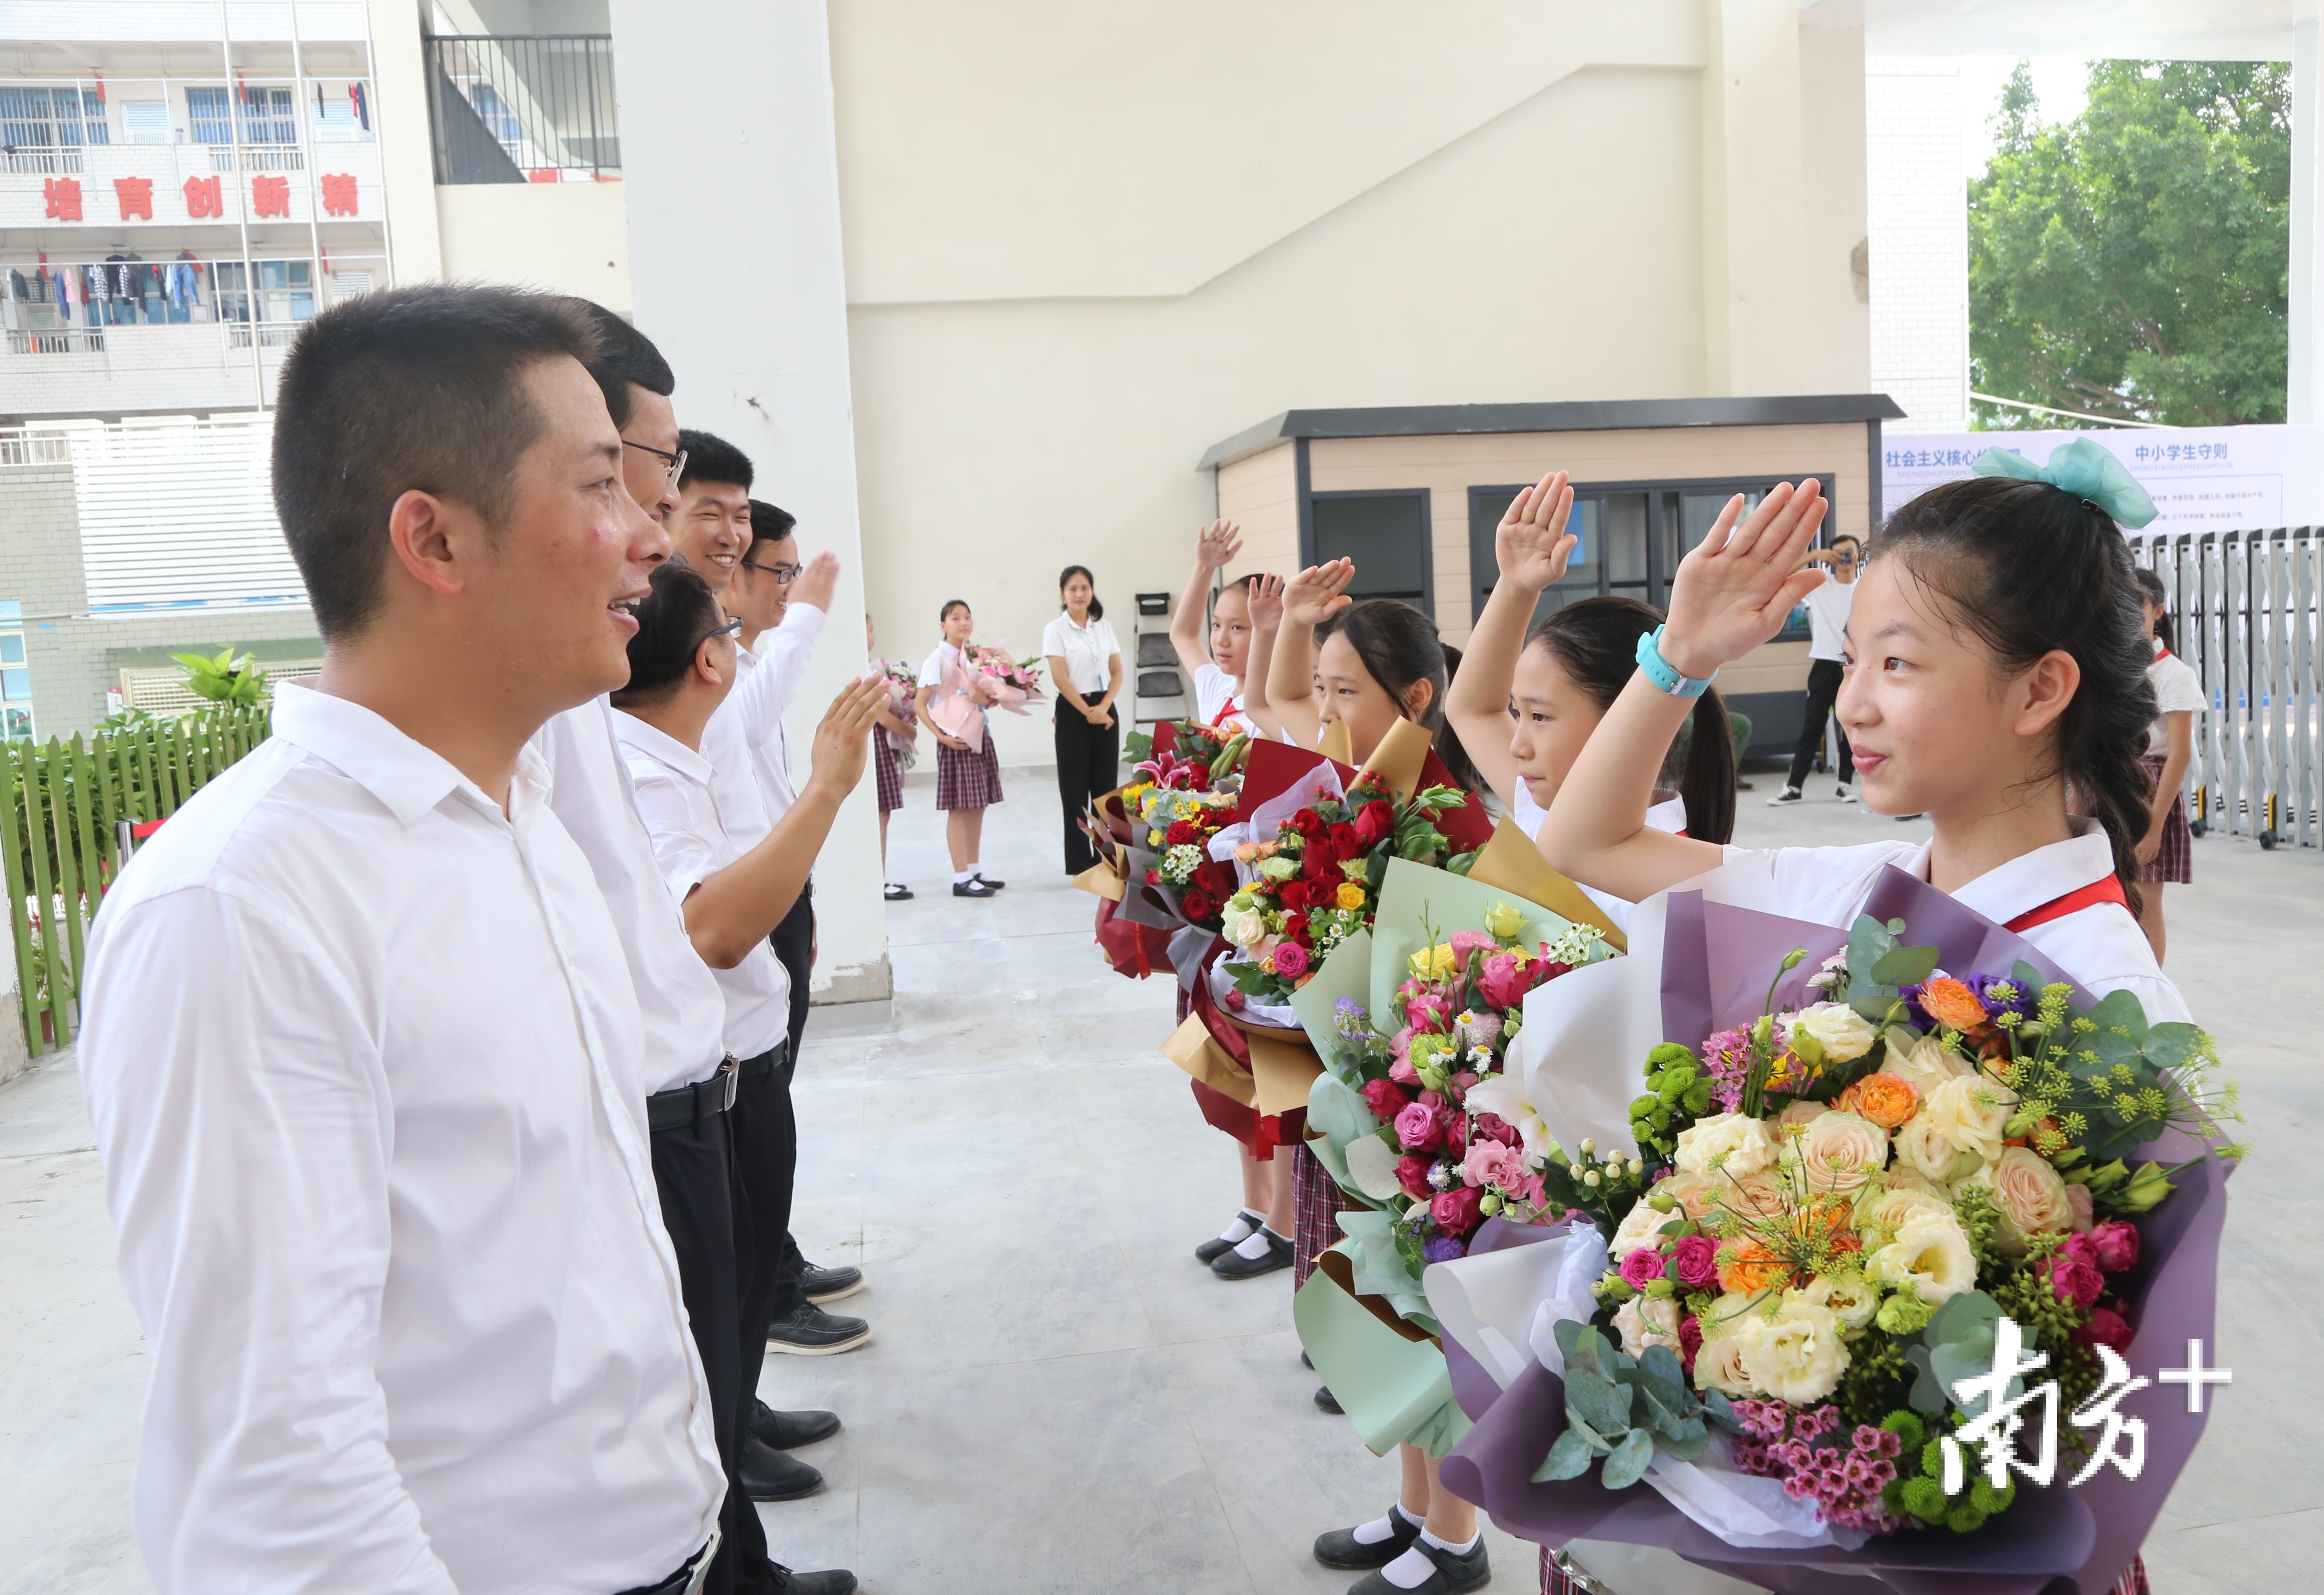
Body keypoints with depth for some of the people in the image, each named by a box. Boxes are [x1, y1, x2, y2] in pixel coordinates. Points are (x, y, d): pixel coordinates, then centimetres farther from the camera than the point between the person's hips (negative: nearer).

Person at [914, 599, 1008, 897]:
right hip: (957, 740, -7)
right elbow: (919, 704, -12)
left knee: (978, 806, 11)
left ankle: (974, 870, 21)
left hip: (980, 735, 7)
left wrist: (987, 698, -4)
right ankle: (961, 878, 2)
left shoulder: (974, 655, 10)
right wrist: (942, 736, -20)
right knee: (959, 808, -3)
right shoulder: (938, 659, -8)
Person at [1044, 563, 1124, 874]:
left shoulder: (1104, 627, 9)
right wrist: (1088, 712, -12)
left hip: (1105, 711, 4)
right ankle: (1080, 864, 7)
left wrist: (1104, 708, -8)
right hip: (1073, 712, -4)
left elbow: (1117, 673, 7)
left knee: (1106, 785, 5)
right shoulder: (1055, 630, -3)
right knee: (1076, 787, 0)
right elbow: (1061, 679, -10)